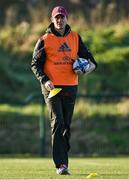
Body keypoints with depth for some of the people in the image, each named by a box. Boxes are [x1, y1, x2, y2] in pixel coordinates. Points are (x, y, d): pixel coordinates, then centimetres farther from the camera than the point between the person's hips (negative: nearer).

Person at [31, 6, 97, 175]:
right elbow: (36, 64, 0)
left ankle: (63, 160, 17)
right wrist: (44, 80, -16)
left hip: (70, 87, 4)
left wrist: (90, 64, -7)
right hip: (51, 87, -4)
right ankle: (60, 164, -18)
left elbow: (86, 55, 17)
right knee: (57, 123, -14)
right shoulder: (44, 40, 0)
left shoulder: (75, 38, 10)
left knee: (66, 126, 8)